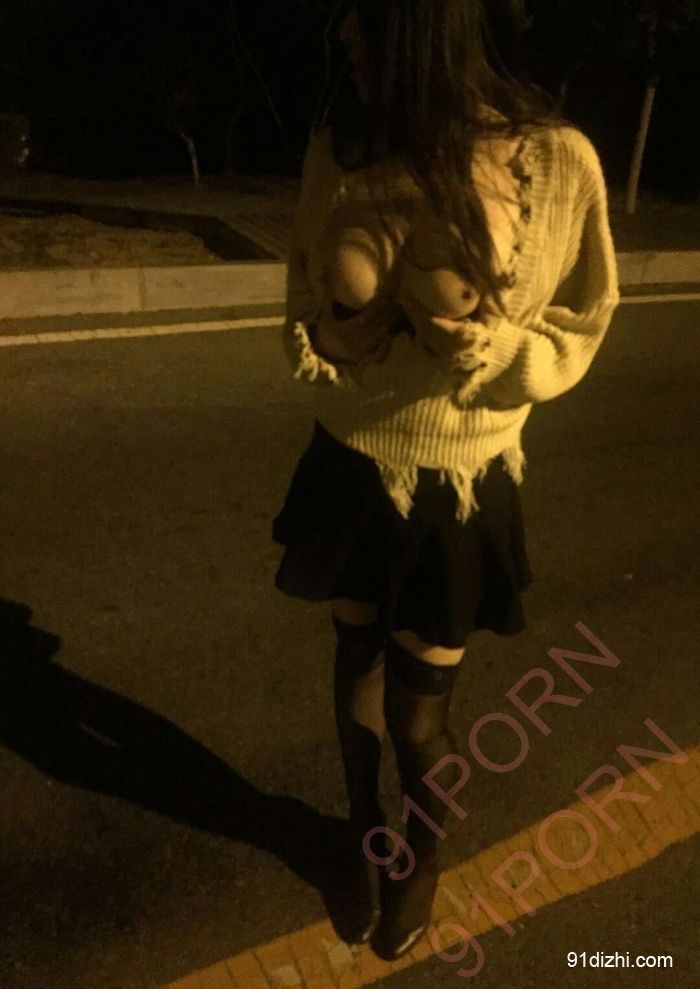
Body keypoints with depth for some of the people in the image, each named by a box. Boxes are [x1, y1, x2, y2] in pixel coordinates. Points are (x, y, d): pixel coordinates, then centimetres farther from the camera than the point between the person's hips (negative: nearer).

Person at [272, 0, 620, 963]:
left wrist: (501, 353, -22)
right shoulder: (342, 145, -3)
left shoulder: (556, 163, -12)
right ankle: (366, 832, 50)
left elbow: (582, 321, -1)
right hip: (349, 464, 3)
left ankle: (424, 851, 45)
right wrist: (315, 345, -12)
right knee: (359, 657, 19)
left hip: (456, 486, -3)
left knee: (419, 714, 8)